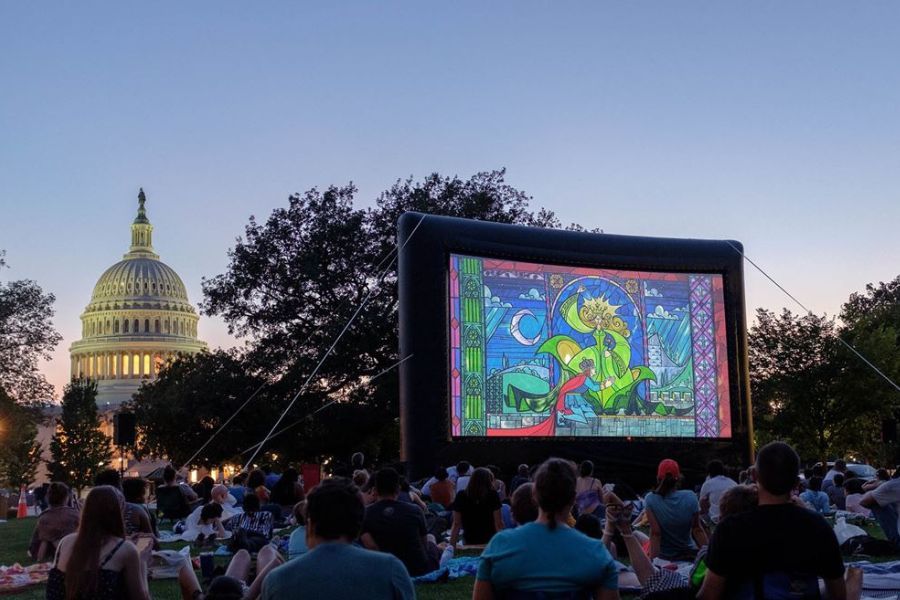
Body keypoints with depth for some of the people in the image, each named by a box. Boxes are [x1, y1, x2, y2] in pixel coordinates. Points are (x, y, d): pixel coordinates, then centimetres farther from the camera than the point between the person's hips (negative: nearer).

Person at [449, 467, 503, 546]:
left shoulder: (461, 496, 1)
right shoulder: (492, 495, -4)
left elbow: (456, 524, 2)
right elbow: (498, 524, -5)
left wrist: (452, 546, 7)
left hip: (469, 542, 2)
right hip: (490, 542, -2)